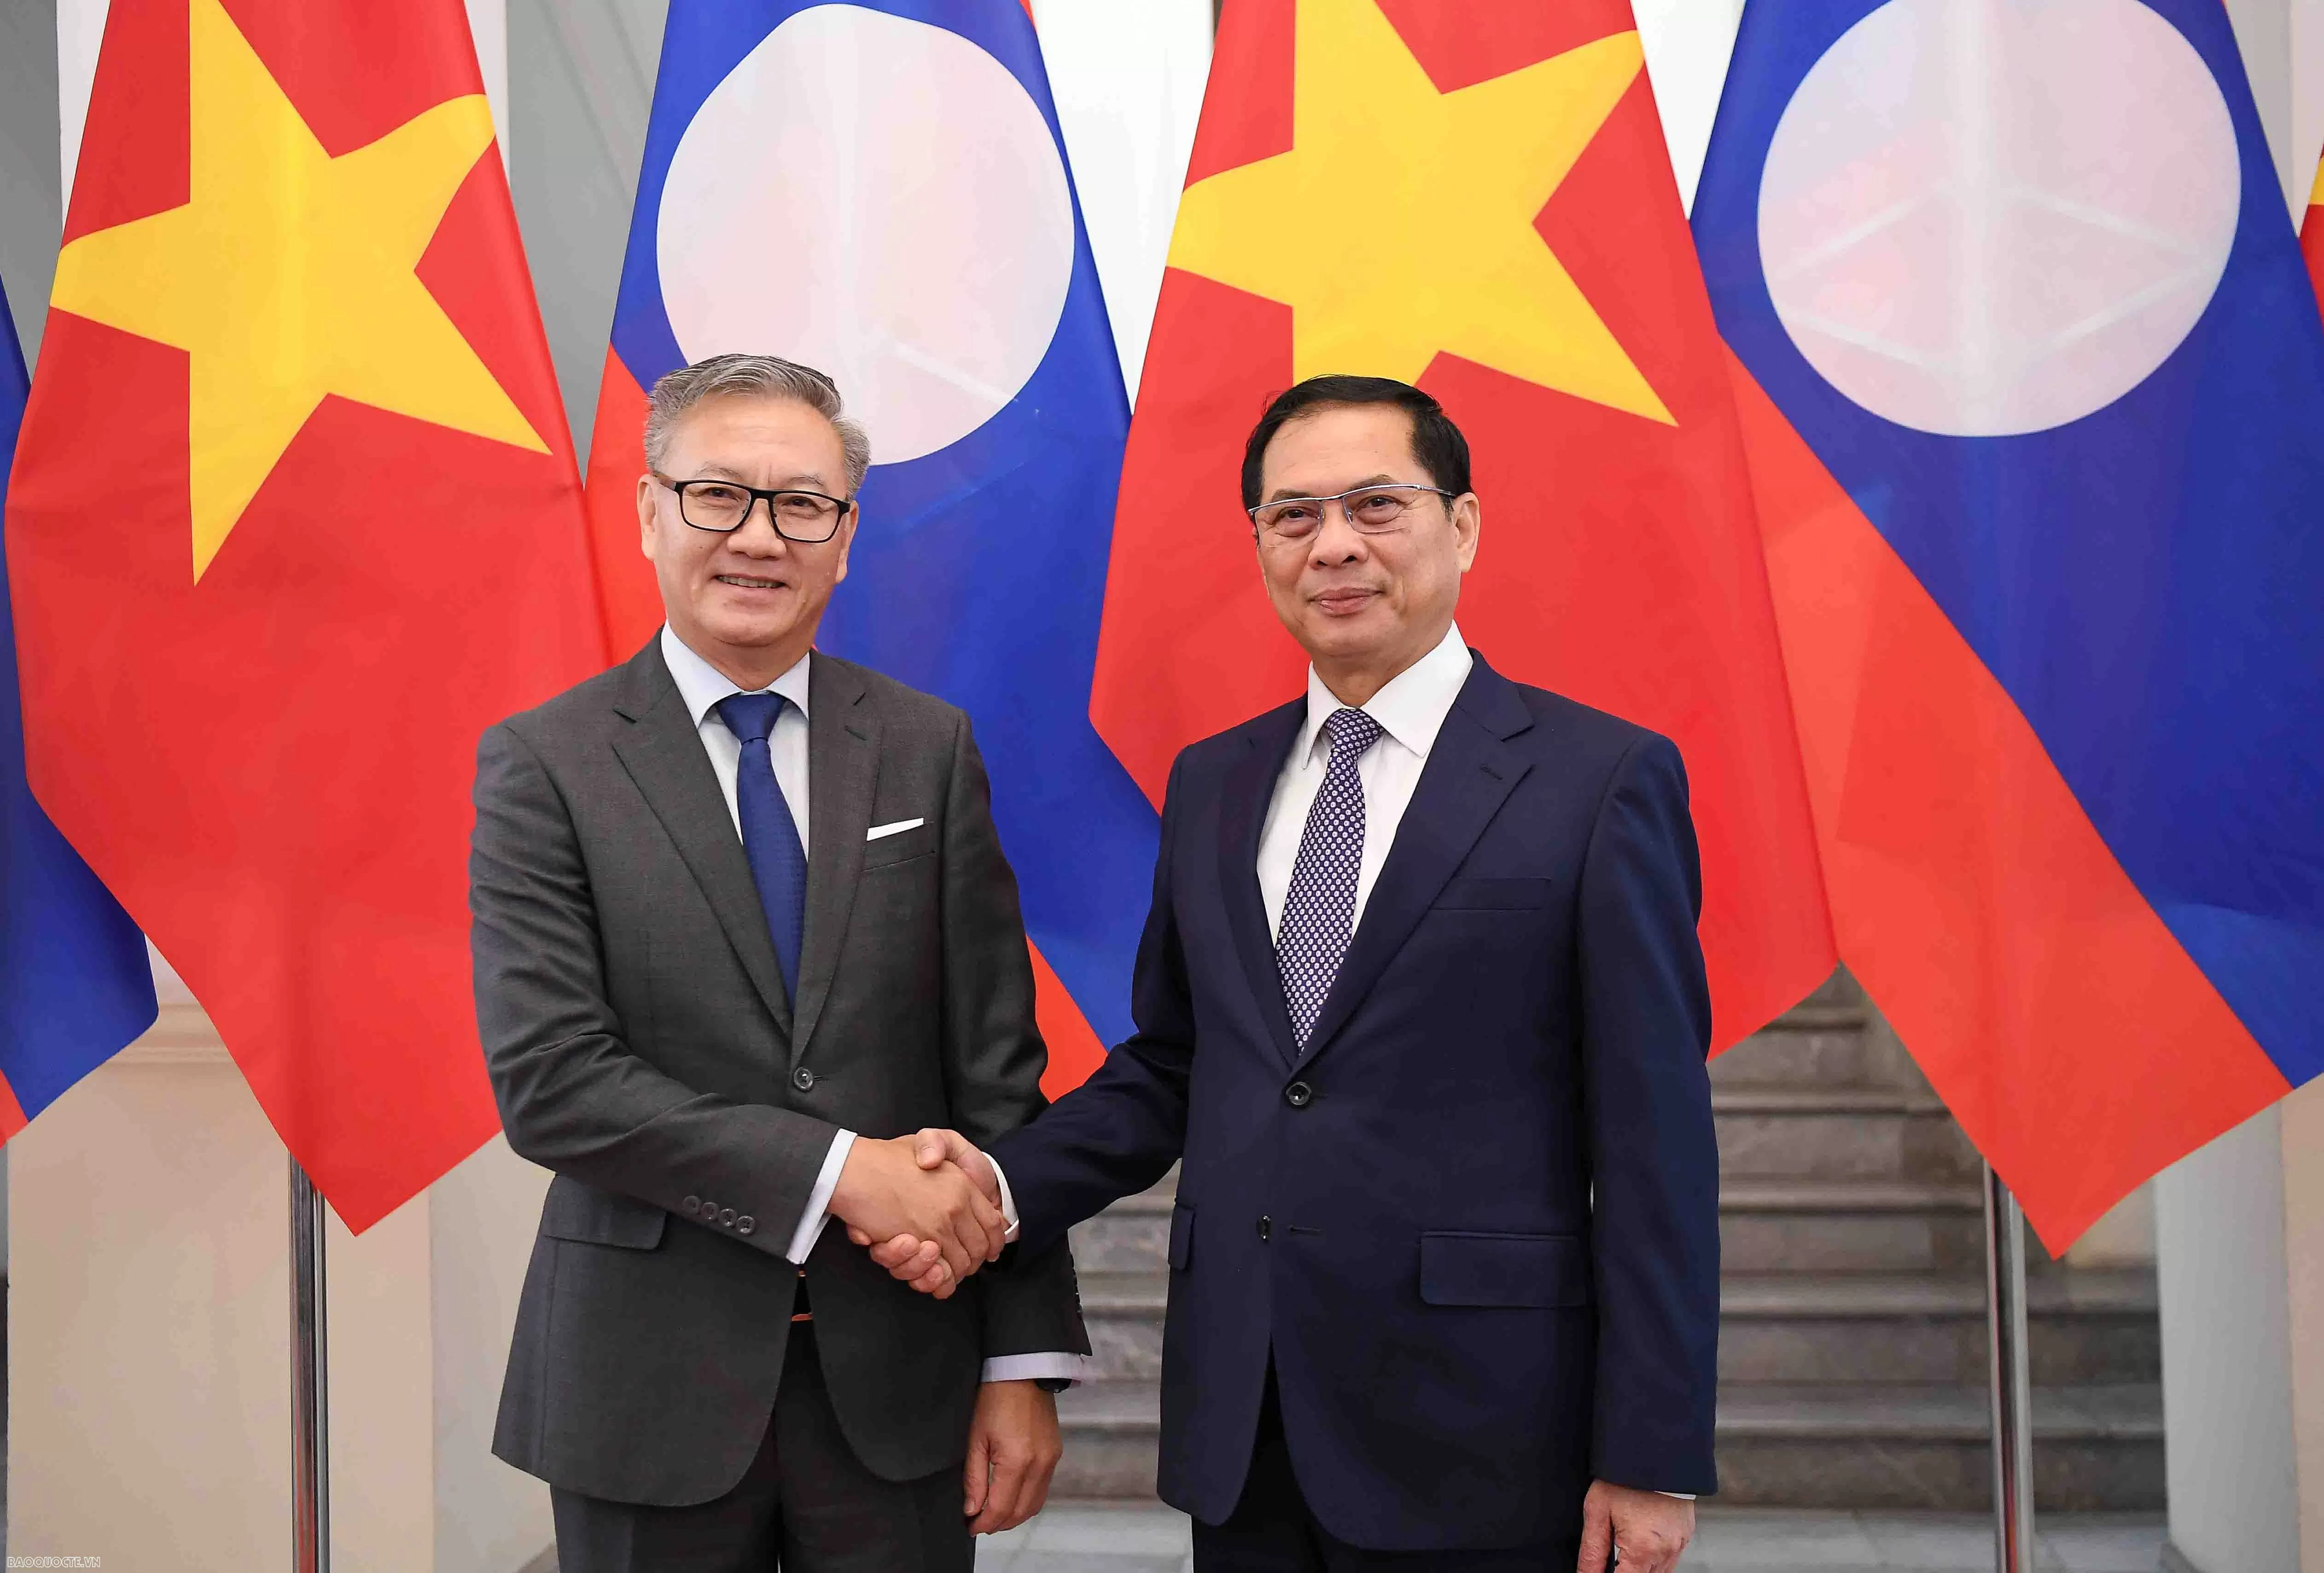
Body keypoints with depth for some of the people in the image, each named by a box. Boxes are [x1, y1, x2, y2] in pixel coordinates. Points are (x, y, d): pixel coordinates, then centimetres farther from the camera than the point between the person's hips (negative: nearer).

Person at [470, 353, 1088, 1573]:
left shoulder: (929, 750, 3)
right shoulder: (544, 764, -4)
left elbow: (997, 1072, 1)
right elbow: (548, 1083, -12)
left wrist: (1024, 1360, -2)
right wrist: (836, 1169, -18)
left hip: (899, 1377, 2)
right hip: (652, 1381, -2)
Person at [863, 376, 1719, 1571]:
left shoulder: (1600, 779, -7)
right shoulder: (1209, 786, 10)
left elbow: (1654, 1135, -8)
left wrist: (1651, 1459, -9)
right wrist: (1005, 1183, -4)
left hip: (1472, 1439, -4)